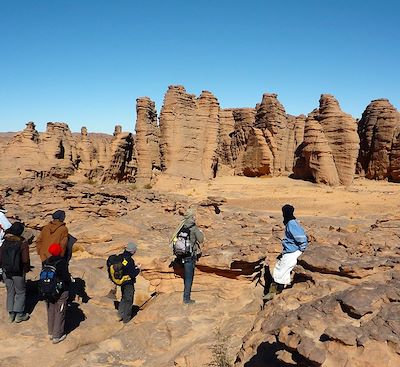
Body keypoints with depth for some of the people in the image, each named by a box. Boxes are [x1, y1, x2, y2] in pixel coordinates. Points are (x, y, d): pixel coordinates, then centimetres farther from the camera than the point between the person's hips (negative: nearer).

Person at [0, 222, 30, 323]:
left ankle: (11, 314, 23)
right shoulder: (23, 243, -15)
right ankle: (19, 315, 12)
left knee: (10, 292, 17)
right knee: (20, 292, 10)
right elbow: (25, 260, -16)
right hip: (18, 273, -4)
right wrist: (27, 269, 2)